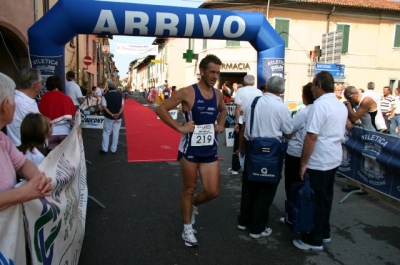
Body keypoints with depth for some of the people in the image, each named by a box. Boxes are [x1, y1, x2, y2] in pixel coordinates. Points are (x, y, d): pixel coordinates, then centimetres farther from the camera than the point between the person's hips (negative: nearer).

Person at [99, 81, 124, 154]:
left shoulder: (105, 95, -8)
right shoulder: (120, 95, 0)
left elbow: (104, 107, -14)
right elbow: (122, 106, -6)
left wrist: (111, 114, -19)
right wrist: (118, 114, -16)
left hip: (108, 117, -2)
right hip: (118, 117, 2)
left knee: (106, 133, 10)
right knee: (116, 133, 8)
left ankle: (104, 149, 11)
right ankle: (113, 150, 13)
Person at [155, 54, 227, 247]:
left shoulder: (218, 94, 5)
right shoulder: (187, 92, -13)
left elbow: (223, 110, 28)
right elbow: (160, 109, -13)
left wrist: (220, 124, 9)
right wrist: (179, 128, -18)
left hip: (210, 148, 5)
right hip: (191, 148, -5)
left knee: (213, 191, 5)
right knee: (189, 189, 9)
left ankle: (193, 206, 38)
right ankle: (187, 229, 28)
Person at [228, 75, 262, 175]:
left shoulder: (240, 91, -8)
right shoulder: (259, 92, 0)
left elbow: (238, 108, -13)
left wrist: (236, 123, -10)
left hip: (242, 122, -2)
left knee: (238, 145, 9)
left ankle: (235, 168, 13)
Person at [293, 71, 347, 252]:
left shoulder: (319, 104, -18)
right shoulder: (342, 106, 11)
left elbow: (311, 137, -22)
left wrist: (303, 163, -16)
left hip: (318, 162, -9)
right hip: (334, 159, 9)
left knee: (315, 201, 3)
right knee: (326, 198, 19)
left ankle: (314, 241, 14)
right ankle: (324, 233, 32)